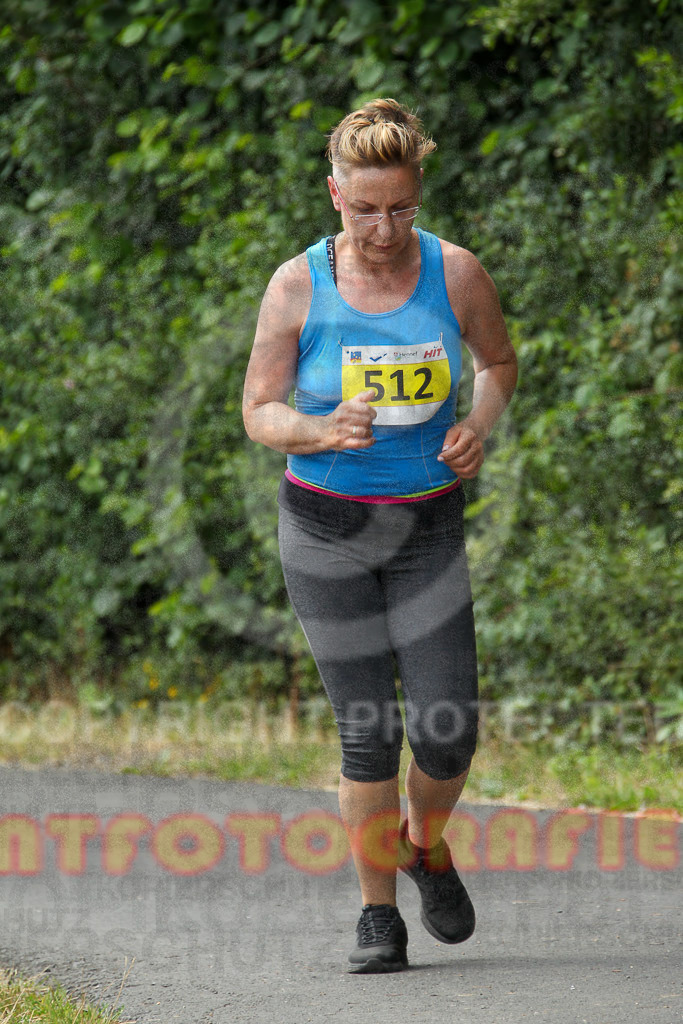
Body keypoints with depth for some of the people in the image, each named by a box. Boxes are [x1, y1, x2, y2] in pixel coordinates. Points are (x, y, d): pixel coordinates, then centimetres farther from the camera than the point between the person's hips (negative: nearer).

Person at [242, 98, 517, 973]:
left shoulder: (455, 274, -7)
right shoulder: (298, 287, -11)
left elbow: (499, 362, 11)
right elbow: (259, 413, -4)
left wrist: (477, 428, -9)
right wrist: (322, 432, -25)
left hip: (428, 529, 1)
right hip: (326, 529, -1)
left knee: (448, 733, -6)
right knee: (368, 734, -4)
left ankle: (425, 843, 27)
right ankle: (378, 915, 11)